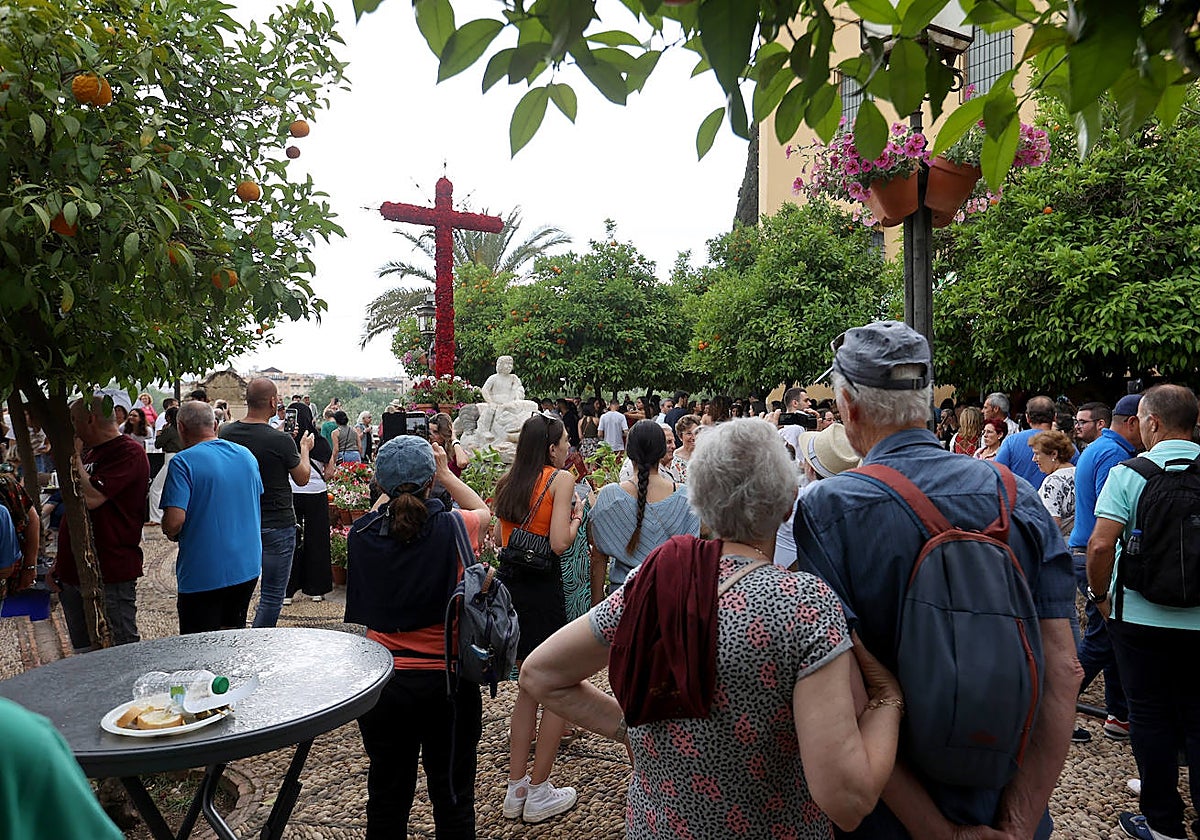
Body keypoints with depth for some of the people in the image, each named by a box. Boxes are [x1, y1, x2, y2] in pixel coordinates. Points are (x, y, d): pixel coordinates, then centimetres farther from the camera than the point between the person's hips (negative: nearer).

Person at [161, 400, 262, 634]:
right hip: (248, 568, 6)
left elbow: (174, 521, -22)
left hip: (203, 574, -6)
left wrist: (171, 533, -2)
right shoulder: (246, 455, 5)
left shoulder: (183, 462, -14)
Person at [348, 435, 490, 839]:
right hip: (446, 676, -2)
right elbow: (484, 511, 7)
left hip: (384, 679, 2)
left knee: (386, 794, 20)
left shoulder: (364, 533, -10)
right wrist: (446, 474, 9)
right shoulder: (453, 527, -17)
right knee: (452, 794, 15)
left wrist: (394, 486, 15)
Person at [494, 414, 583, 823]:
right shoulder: (561, 478, -10)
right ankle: (539, 793, 17)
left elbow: (498, 537, 14)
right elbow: (559, 543, -17)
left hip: (508, 583, 7)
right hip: (541, 588, -7)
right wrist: (576, 517, 1)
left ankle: (516, 787, 26)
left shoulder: (508, 482, 8)